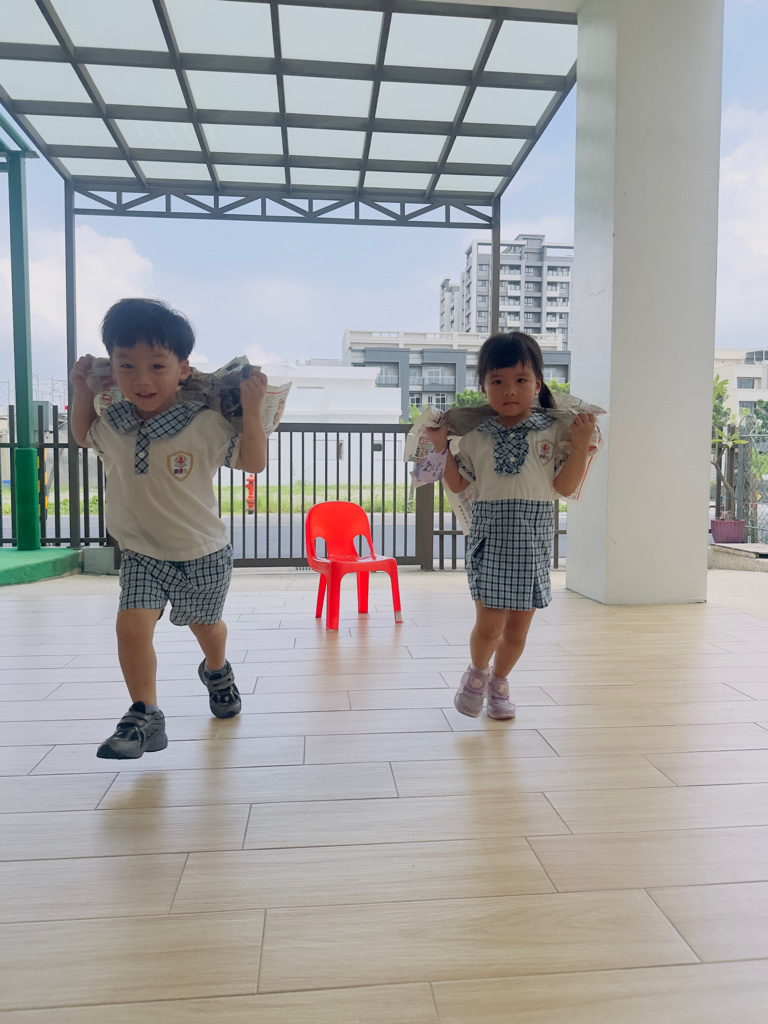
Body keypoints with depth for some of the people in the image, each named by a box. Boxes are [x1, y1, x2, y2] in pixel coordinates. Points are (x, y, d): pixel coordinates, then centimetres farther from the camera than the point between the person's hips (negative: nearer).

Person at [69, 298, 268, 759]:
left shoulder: (206, 424, -19)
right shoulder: (112, 424, -6)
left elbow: (254, 461, -15)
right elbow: (84, 435, 18)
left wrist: (252, 410, -25)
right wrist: (81, 390, 5)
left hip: (202, 553, -2)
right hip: (142, 553, 2)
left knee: (205, 624, 18)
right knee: (132, 624, -16)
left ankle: (217, 671, 51)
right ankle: (145, 717, -2)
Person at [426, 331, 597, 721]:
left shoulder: (552, 431, 1)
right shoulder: (476, 436, 3)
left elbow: (565, 486, -3)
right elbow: (457, 484, 11)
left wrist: (581, 444, -13)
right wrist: (441, 446, 0)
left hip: (532, 541, 1)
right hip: (489, 538, 0)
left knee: (517, 630, 9)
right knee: (488, 625, -4)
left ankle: (499, 681, 37)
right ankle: (477, 671, 29)